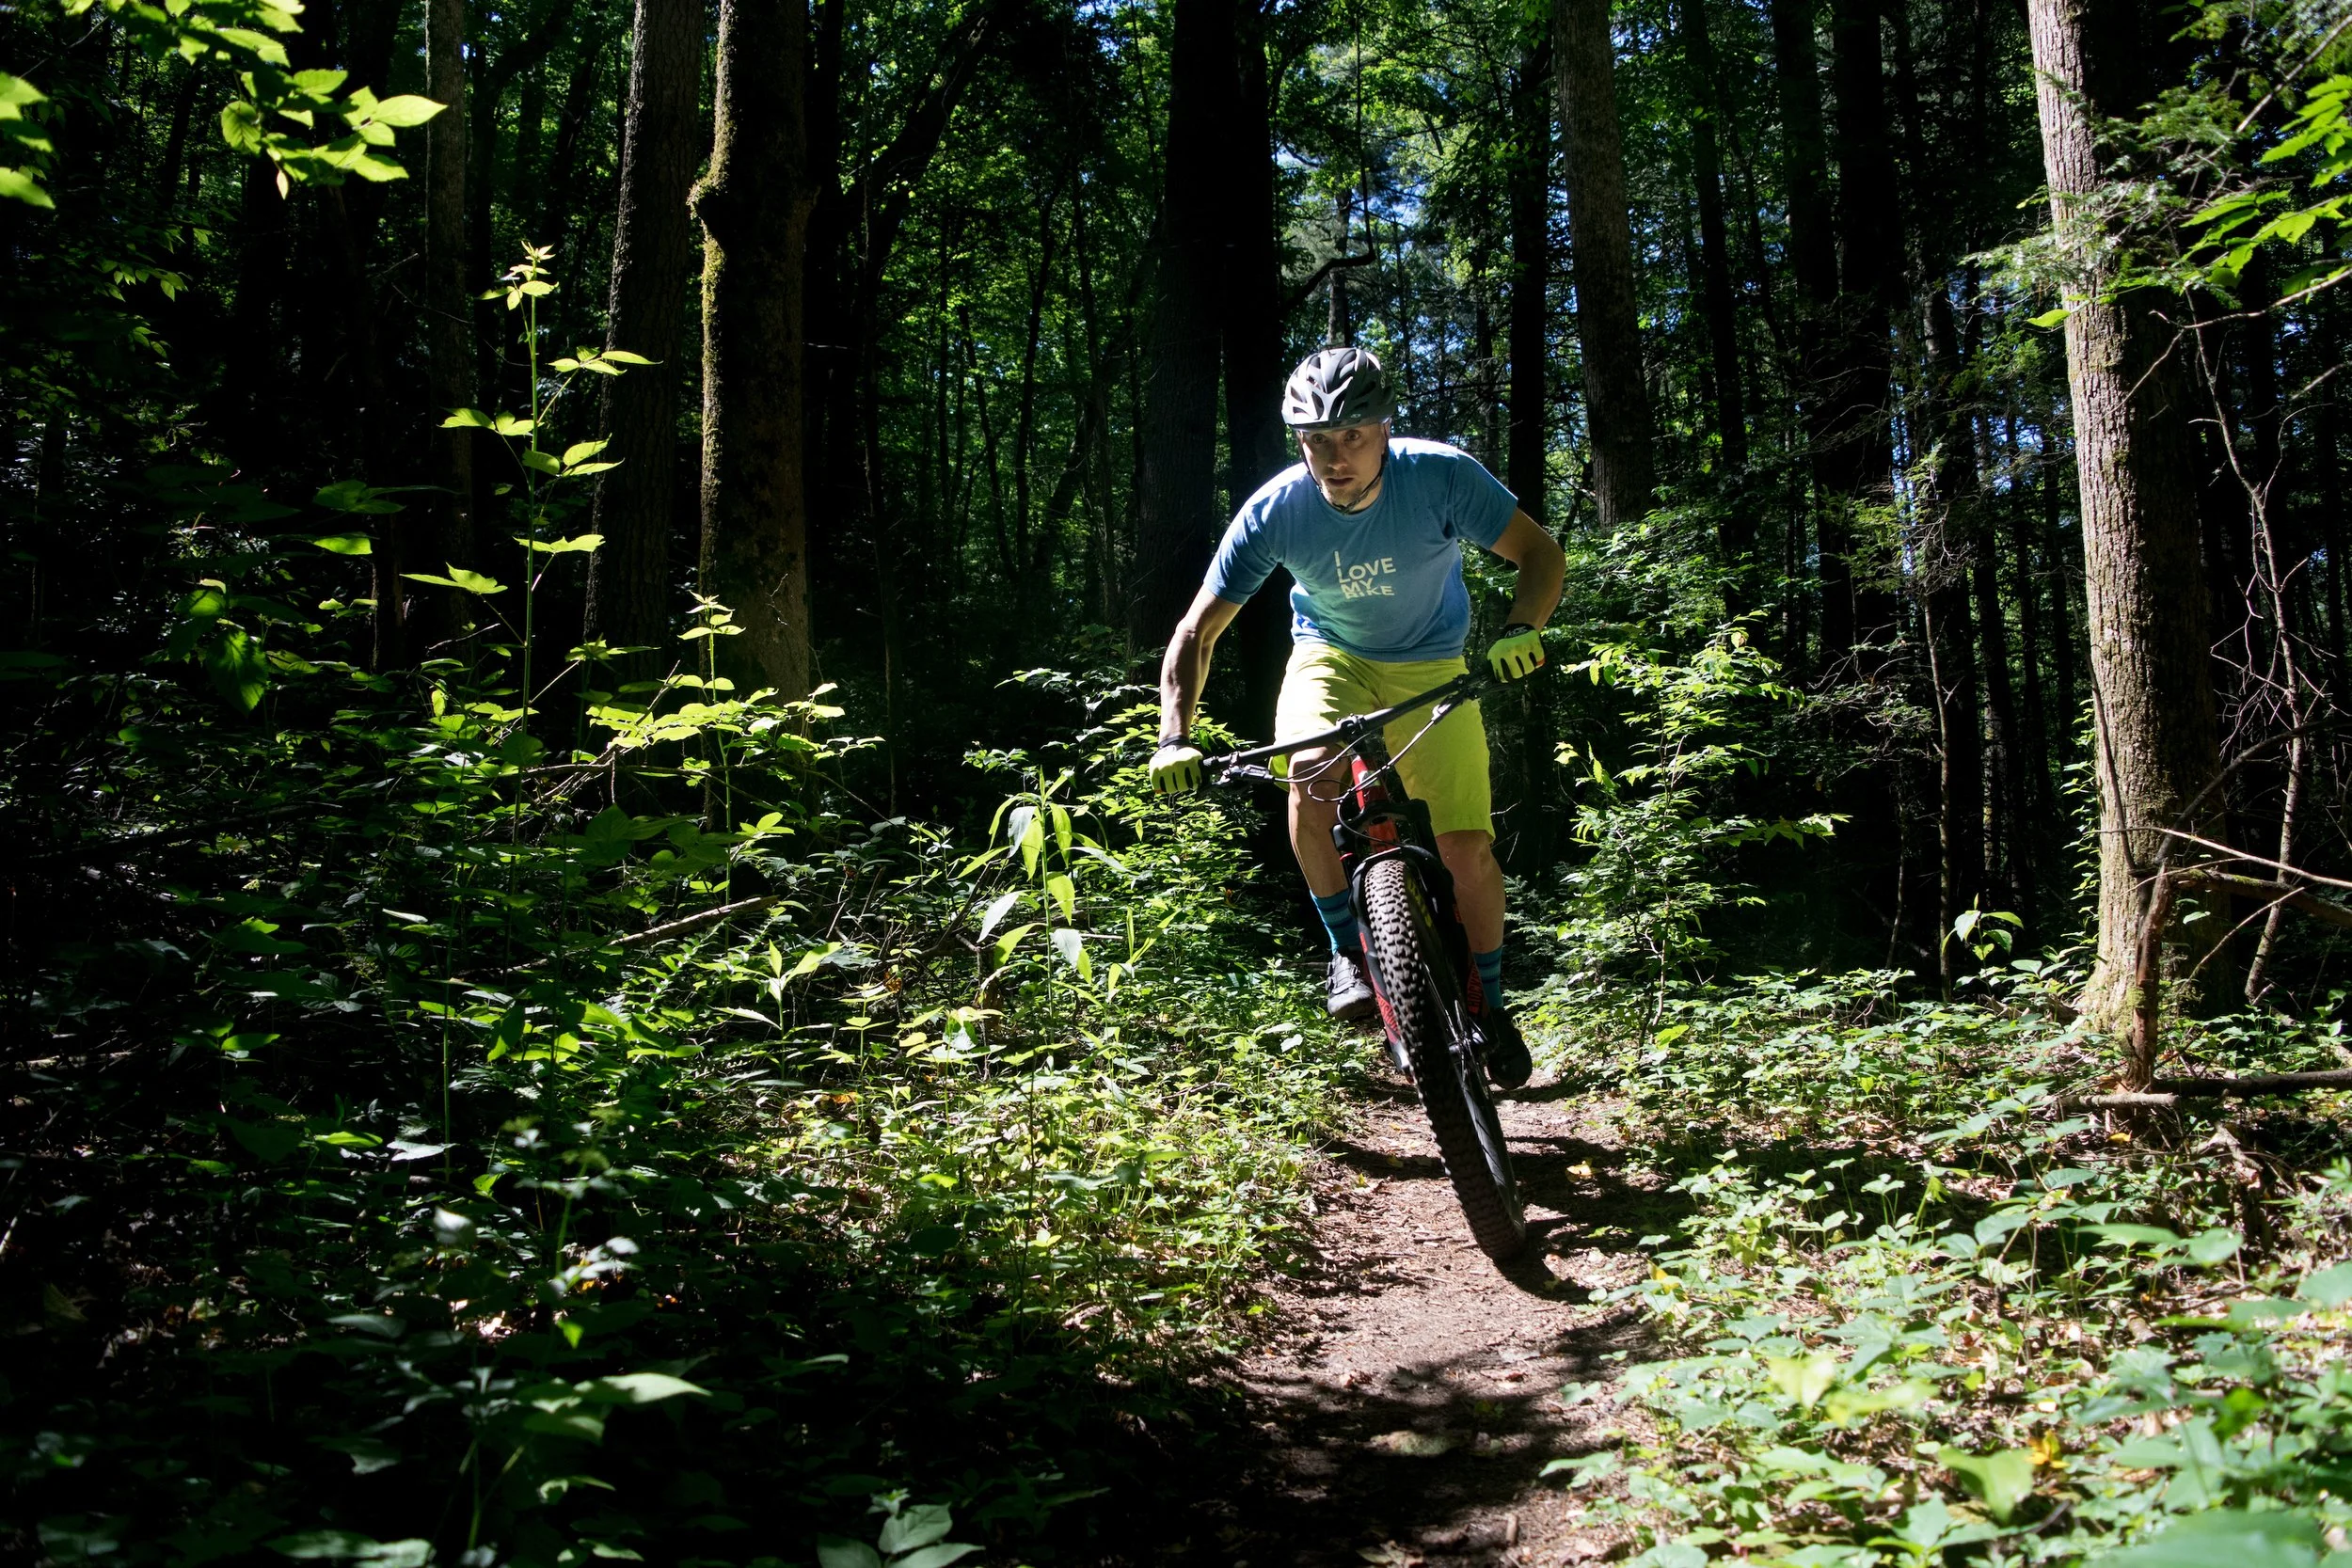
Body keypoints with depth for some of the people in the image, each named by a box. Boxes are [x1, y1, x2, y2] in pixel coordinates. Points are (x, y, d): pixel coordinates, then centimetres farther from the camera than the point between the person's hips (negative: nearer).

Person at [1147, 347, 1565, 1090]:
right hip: (1332, 654, 0)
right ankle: (1350, 952, -12)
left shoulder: (1442, 476, -26)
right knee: (1311, 773, -33)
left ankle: (1490, 1007, 18)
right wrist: (1174, 741, -31)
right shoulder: (1275, 511, -23)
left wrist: (1521, 630, -38)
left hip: (1432, 667, 0)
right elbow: (1197, 632, -19)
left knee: (1467, 847, -8)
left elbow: (1541, 554, -17)